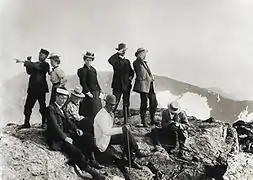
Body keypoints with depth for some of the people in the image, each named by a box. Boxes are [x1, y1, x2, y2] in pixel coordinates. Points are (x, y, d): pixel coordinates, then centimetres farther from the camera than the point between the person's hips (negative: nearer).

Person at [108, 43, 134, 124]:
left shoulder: (127, 61, 16)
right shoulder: (116, 60, -3)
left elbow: (131, 71, 26)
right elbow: (110, 60, -27)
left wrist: (131, 76, 6)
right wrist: (118, 53, -22)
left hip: (126, 85, 6)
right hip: (118, 85, -6)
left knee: (126, 104, 8)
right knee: (115, 103, -5)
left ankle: (125, 121, 13)